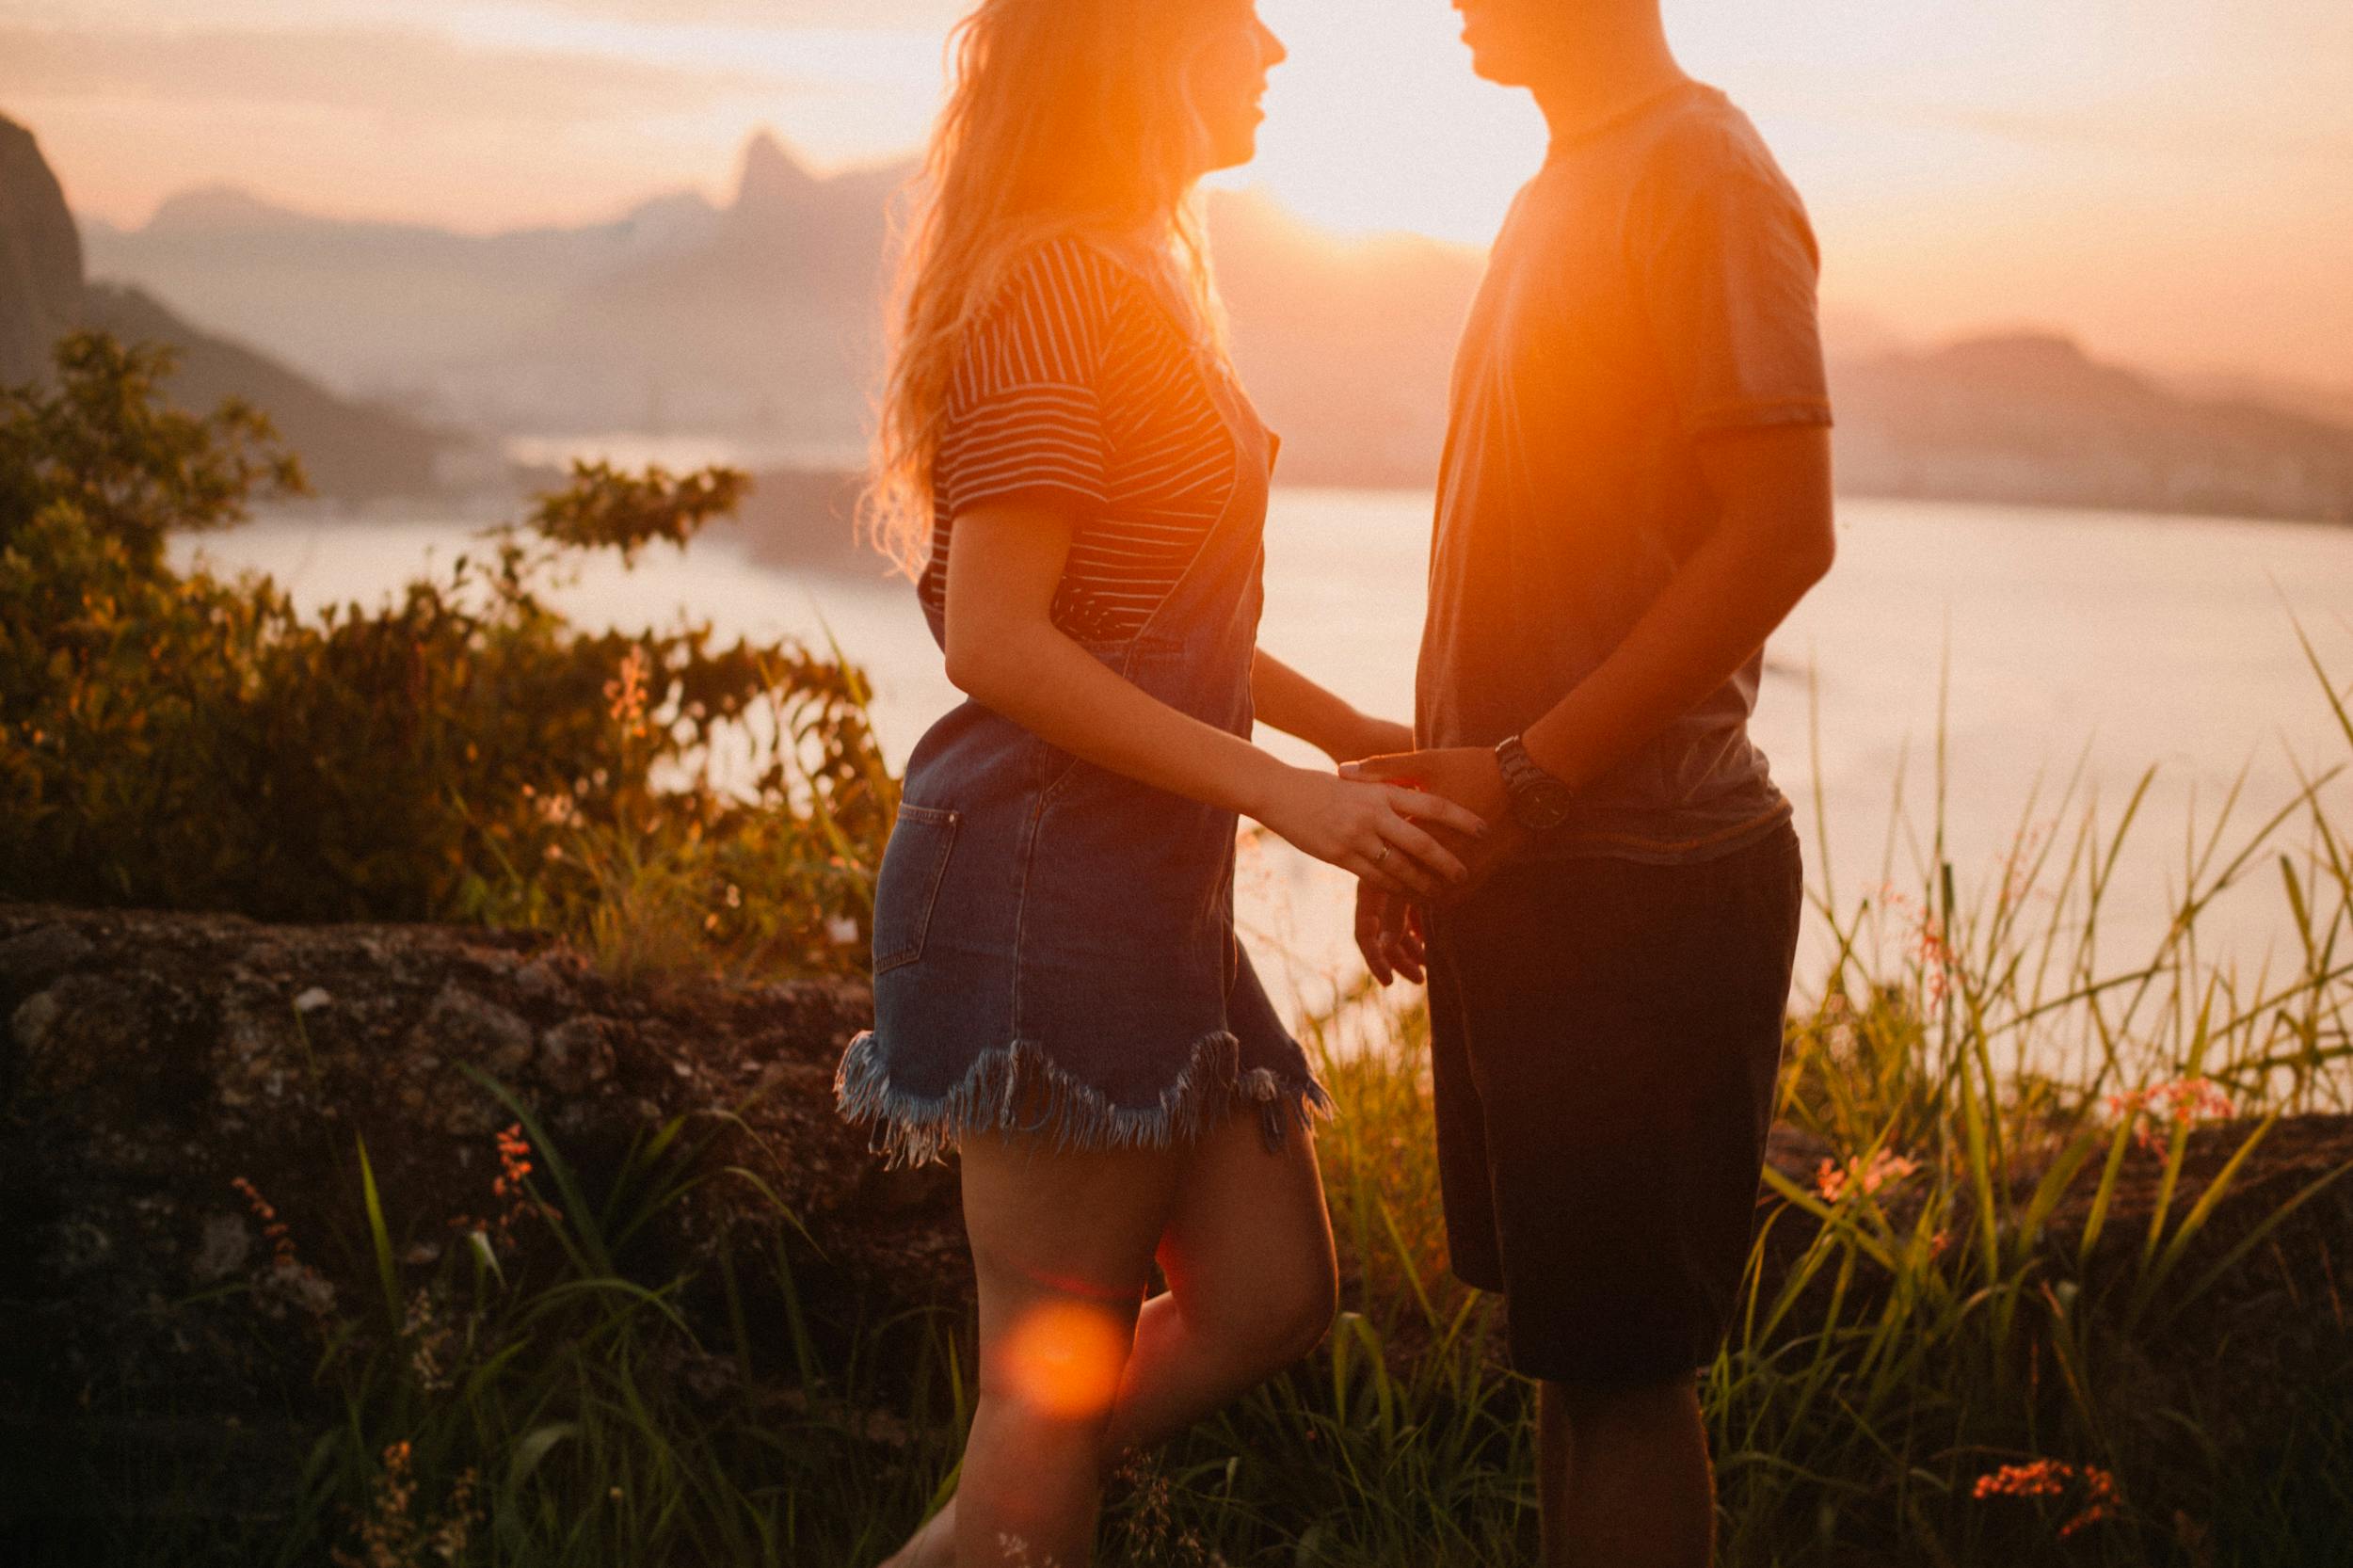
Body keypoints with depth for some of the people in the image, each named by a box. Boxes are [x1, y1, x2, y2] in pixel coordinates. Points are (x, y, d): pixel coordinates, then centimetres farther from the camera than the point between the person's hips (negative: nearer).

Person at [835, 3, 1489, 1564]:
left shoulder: (1145, 276, 16)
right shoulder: (1054, 280, -15)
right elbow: (1000, 643, -21)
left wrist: (1346, 728, 15)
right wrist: (1286, 793, -21)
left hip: (1150, 886, 10)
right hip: (1046, 880, -10)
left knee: (1268, 1301, 13)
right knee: (1064, 1375, 0)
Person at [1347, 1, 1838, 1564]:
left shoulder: (1705, 175, -11)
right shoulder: (1559, 193, 17)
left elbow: (1782, 532, -19)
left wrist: (1526, 776, -21)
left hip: (1643, 879, -9)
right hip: (1527, 868, 9)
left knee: (1621, 1361, -3)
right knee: (1568, 1335, 15)